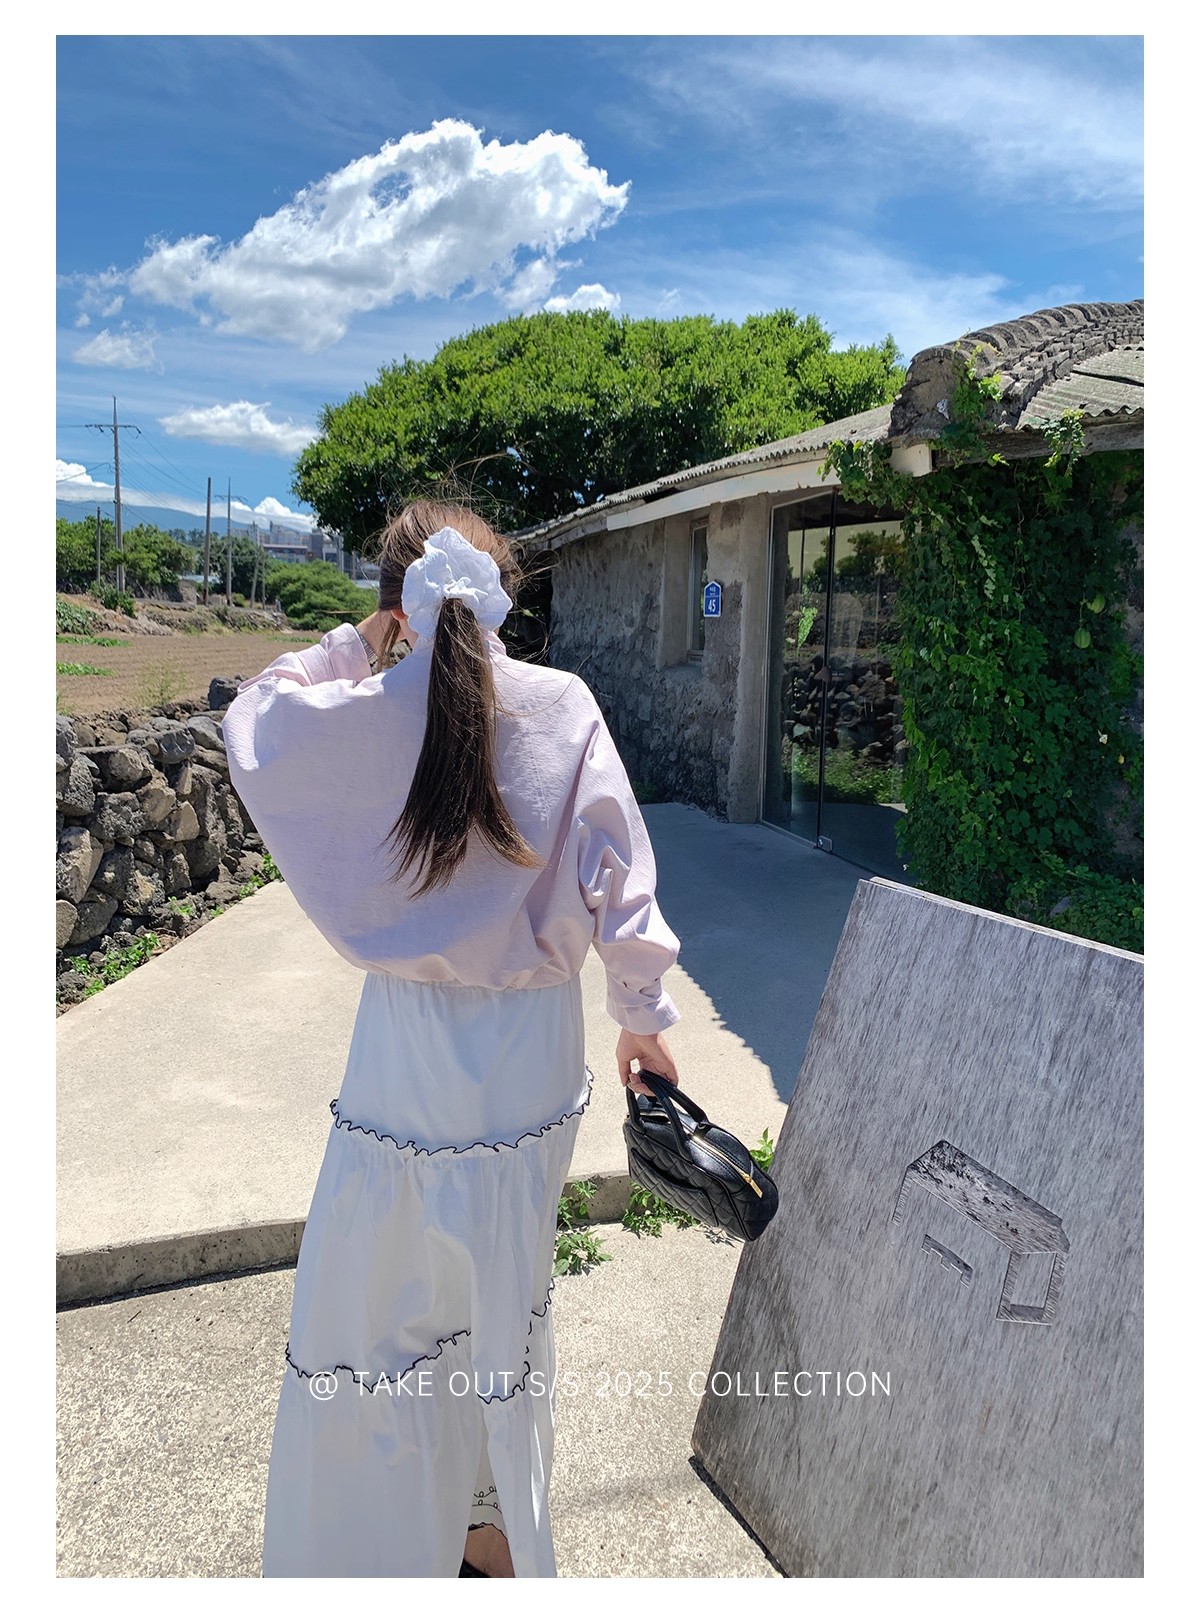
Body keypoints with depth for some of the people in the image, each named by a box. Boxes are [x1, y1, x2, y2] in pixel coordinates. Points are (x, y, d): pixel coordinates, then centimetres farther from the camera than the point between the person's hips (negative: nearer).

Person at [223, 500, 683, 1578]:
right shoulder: (564, 707, -9)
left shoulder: (361, 718, -12)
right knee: (503, 1295, 21)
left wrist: (353, 646, 12)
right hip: (533, 1051, 3)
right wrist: (644, 1014, 5)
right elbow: (619, 875, -5)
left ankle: (374, 1541, 36)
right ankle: (497, 1537, 43)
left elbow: (252, 713, 10)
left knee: (372, 1297, 18)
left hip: (411, 1052, -2)